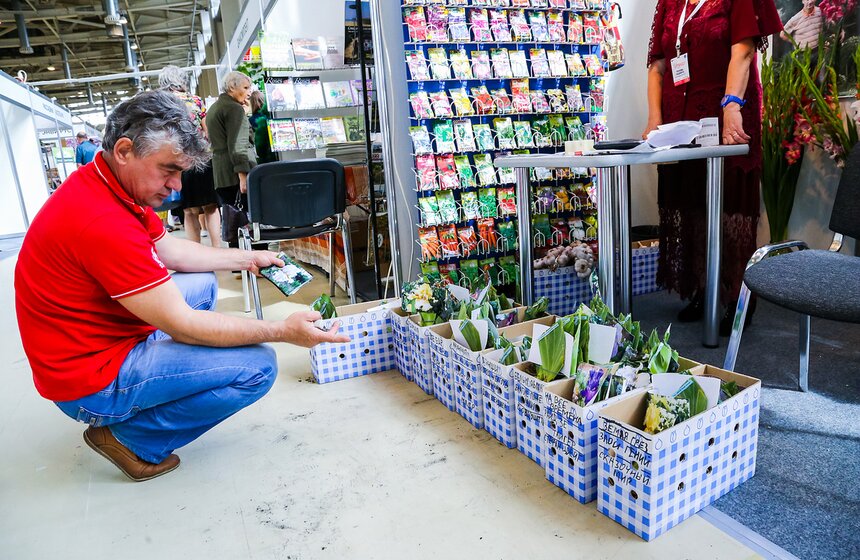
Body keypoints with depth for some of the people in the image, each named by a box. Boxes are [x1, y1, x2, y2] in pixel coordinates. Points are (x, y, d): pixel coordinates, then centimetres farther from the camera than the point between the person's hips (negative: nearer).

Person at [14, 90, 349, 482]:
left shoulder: (109, 184, 1)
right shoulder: (103, 222, -31)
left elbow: (168, 248, 15)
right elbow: (182, 325, -27)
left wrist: (247, 258, 11)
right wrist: (284, 331, -23)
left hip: (103, 340, 10)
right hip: (90, 382, -10)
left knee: (203, 285, 22)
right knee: (257, 366, -19)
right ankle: (133, 438, -2)